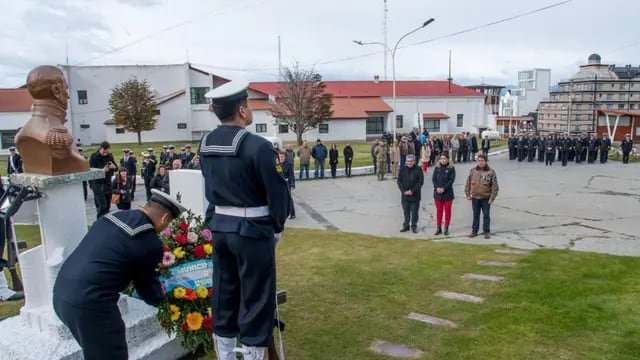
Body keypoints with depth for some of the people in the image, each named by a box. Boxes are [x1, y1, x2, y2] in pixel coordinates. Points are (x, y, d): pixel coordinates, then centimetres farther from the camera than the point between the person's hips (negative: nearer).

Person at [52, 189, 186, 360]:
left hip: (61, 292, 9)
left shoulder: (114, 216, 11)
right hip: (89, 301, -8)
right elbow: (146, 286, 5)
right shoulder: (151, 243, -11)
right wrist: (164, 297, 26)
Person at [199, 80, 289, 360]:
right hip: (253, 230, -7)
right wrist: (277, 227, 1)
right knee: (256, 299, 6)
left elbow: (210, 187, 12)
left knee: (224, 294, 18)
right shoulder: (258, 146, -19)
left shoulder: (206, 145, 4)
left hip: (220, 226, 7)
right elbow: (277, 191, -14)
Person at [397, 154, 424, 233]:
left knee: (414, 212, 4)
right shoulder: (402, 169, 2)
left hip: (415, 195, -2)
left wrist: (412, 191, -15)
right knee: (406, 212, 10)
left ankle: (414, 226, 16)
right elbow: (399, 181, 2)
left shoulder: (418, 170, -6)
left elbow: (421, 182, -9)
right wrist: (404, 191, -10)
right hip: (405, 195, 2)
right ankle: (406, 225, 21)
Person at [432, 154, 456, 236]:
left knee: (447, 211, 6)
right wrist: (437, 188, -14)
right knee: (439, 211, 8)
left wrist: (444, 188, -18)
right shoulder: (437, 168, 6)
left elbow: (452, 180, -10)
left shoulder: (451, 168, -3)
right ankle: (438, 228, 15)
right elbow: (433, 179, 1)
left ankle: (446, 228, 15)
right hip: (437, 193, 2)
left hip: (448, 193, -2)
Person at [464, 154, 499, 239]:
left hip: (486, 198, -2)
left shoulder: (491, 172, -4)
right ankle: (474, 231, 20)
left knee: (486, 215, 5)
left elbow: (495, 186, -5)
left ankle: (486, 231, 16)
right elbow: (468, 183, 9)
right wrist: (468, 194, 4)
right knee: (475, 215, 11)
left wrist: (492, 198, -10)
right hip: (475, 197, 2)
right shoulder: (473, 171, 4)